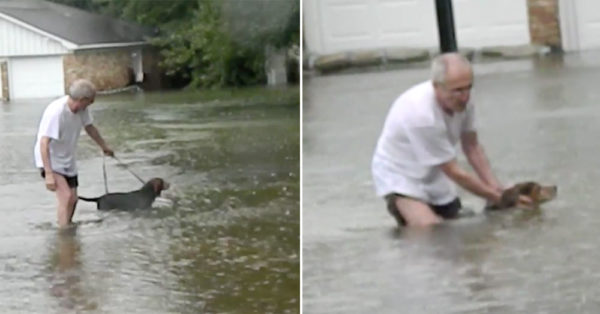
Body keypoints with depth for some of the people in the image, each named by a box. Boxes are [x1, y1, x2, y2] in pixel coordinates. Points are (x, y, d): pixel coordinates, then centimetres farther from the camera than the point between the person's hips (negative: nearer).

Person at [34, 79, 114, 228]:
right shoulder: (56, 112, -32)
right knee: (66, 196, -23)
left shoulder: (82, 109, -8)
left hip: (67, 160, 8)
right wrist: (48, 174, -39)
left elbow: (89, 127, 14)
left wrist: (104, 147, 29)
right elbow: (44, 143, -34)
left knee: (72, 199, 12)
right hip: (50, 160, -8)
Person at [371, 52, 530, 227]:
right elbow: (455, 173, -26)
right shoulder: (422, 115, -35)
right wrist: (499, 198, -21)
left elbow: (472, 147, 1)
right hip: (400, 176, -7)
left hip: (433, 177, 8)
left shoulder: (462, 99, -15)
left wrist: (495, 188, -10)